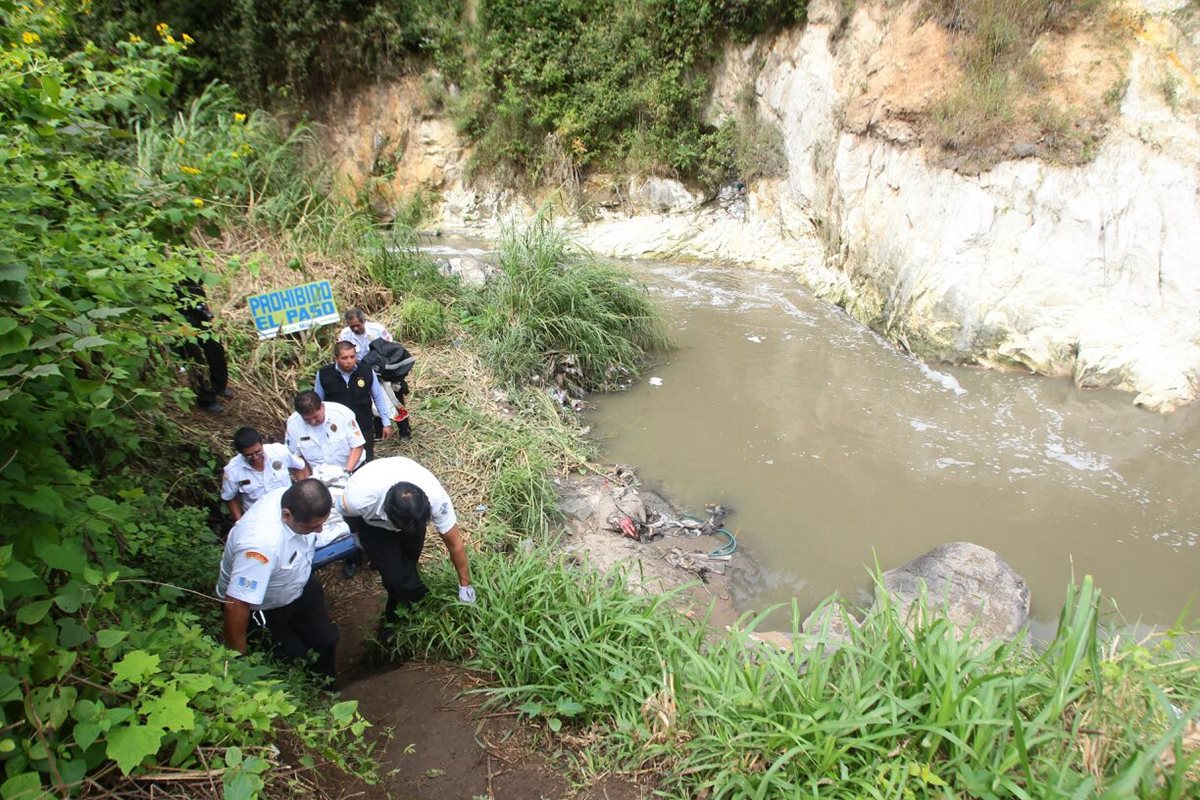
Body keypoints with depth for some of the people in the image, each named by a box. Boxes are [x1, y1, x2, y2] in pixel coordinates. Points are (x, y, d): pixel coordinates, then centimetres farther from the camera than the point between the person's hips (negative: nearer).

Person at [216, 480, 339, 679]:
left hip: (301, 587, 6)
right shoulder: (261, 542, -46)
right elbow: (236, 604, -41)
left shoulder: (298, 499, -26)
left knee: (326, 640, 15)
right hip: (260, 608, -6)